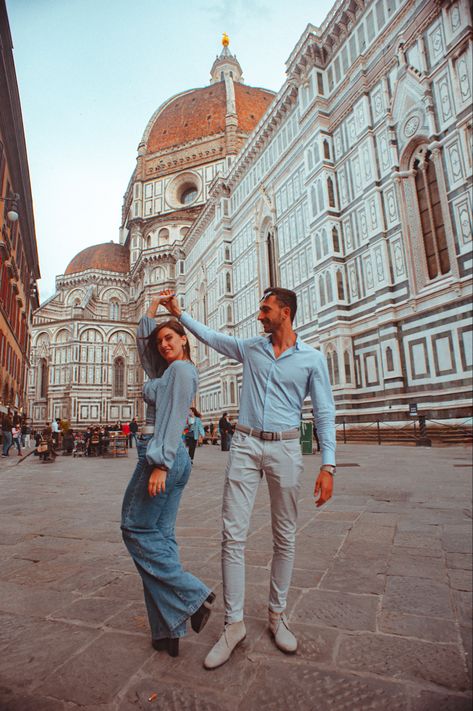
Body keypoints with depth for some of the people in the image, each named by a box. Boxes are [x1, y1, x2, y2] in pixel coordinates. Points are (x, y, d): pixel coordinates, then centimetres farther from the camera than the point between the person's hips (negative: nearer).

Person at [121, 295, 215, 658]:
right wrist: (152, 308, 29)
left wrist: (160, 463, -23)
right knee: (162, 536, 9)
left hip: (162, 456, -10)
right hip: (175, 459, 10)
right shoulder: (168, 370, 19)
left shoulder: (180, 369, -9)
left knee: (137, 530, 1)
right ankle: (170, 630, 15)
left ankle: (194, 594, 3)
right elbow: (142, 340, 31)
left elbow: (173, 419, -19)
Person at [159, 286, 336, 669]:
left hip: (285, 447, -1)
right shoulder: (251, 348, 9)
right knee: (233, 534, -2)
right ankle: (234, 623, 12)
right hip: (246, 444, 2)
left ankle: (277, 616, 28)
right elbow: (210, 336, 22)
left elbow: (325, 413, -2)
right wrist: (179, 312, 22)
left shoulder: (312, 358, 0)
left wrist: (328, 466, -9)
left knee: (285, 537, 9)